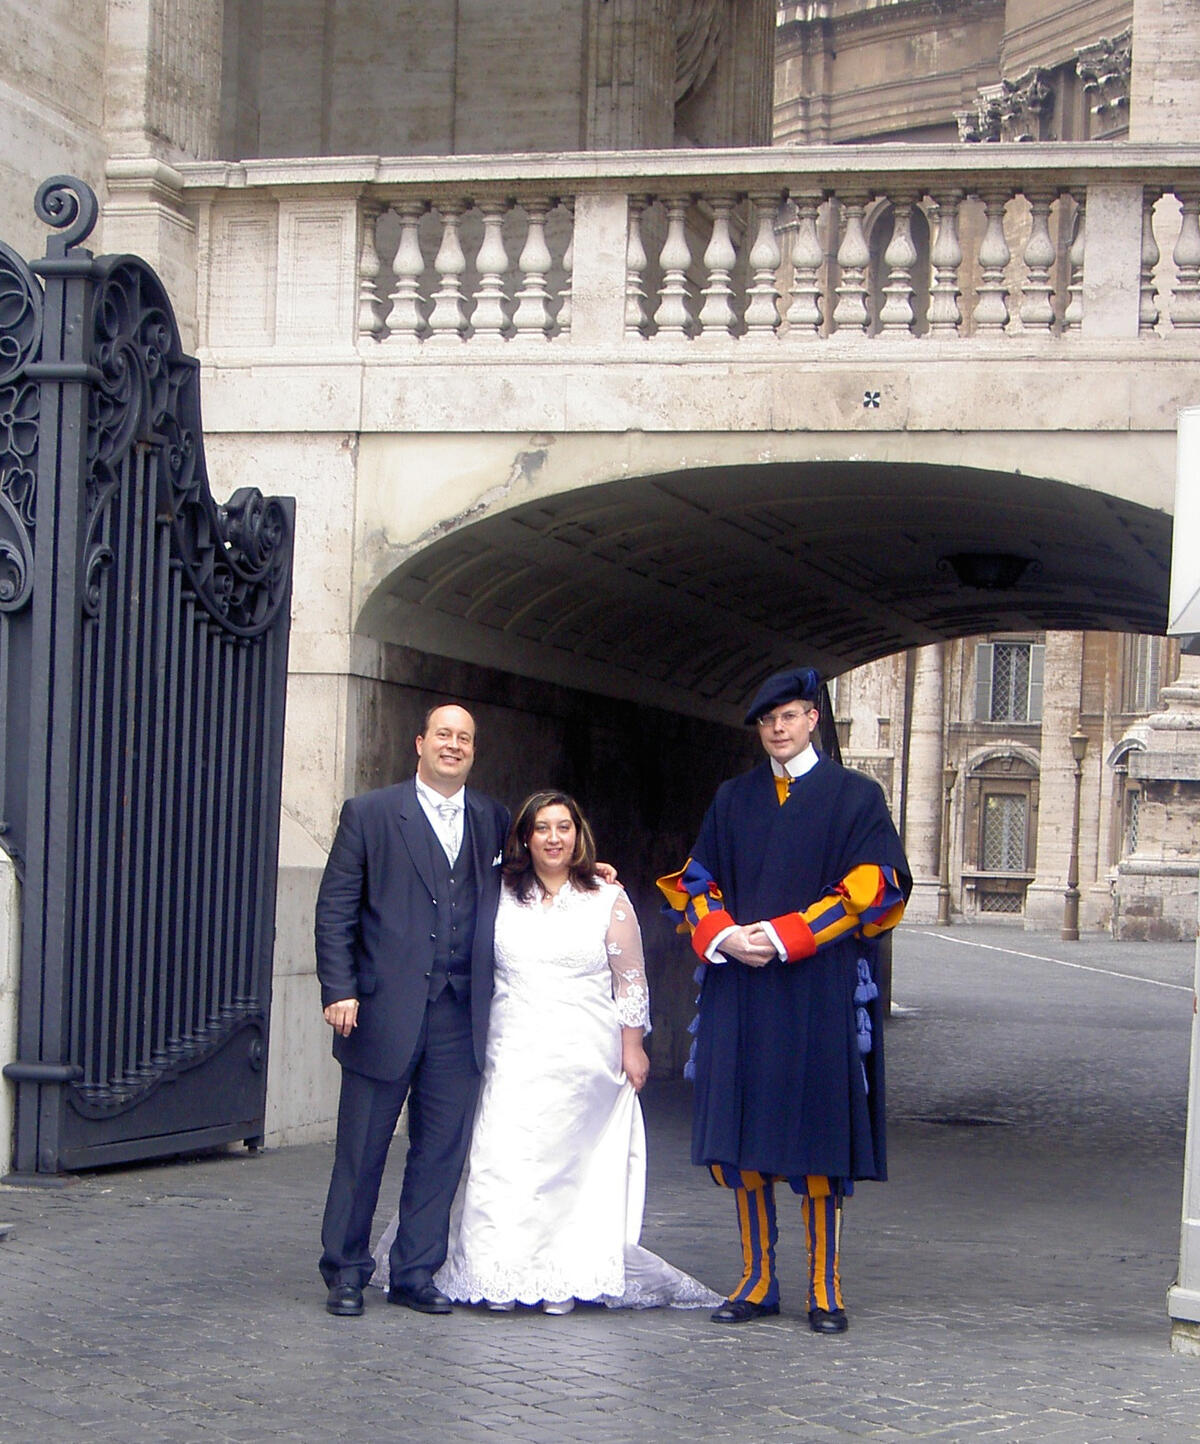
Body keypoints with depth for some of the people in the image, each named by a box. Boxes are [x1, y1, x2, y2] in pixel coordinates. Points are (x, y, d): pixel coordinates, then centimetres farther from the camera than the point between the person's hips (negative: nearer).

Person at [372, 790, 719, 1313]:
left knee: (571, 1164, 0)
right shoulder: (502, 898, 9)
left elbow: (630, 981, 6)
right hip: (514, 1054, 2)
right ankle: (503, 1277, 0)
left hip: (584, 1054, -2)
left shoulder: (608, 900, 4)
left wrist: (632, 1047, 2)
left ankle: (563, 1279, 7)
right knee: (504, 1160, -6)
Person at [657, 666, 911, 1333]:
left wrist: (785, 937, -14)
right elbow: (697, 880, 13)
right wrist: (724, 936, -8)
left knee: (817, 1134, -4)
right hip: (739, 989, 4)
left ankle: (826, 1288, 2)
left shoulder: (855, 796, 4)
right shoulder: (733, 799, 15)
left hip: (819, 991, -4)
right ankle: (758, 1280, 10)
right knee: (744, 1134, 2)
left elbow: (874, 883, -6)